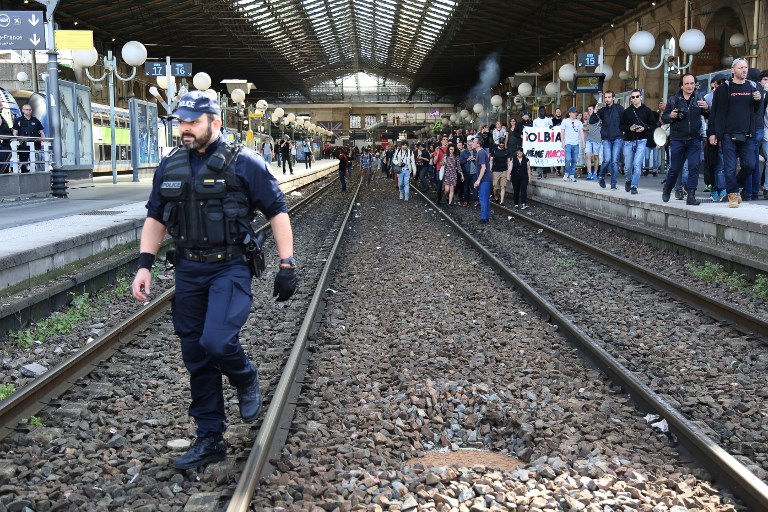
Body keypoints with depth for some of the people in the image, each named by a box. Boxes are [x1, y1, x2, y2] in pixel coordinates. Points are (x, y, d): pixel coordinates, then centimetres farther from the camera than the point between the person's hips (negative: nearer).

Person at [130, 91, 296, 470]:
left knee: (217, 342, -24)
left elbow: (277, 211, -5)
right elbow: (155, 217, 14)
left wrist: (287, 264, -10)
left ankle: (245, 380, 13)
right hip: (188, 271, 5)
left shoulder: (243, 162, -7)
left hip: (230, 268, -5)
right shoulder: (170, 166, 7)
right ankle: (210, 440, 22)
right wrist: (144, 265, 3)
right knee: (196, 358, 8)